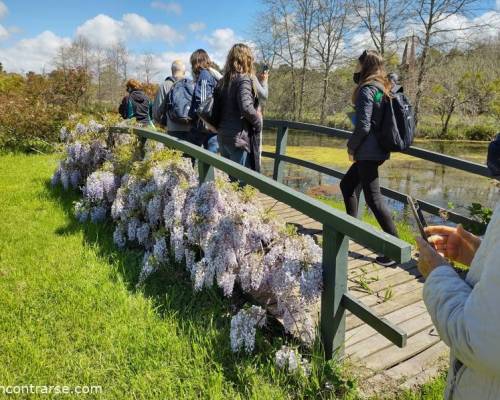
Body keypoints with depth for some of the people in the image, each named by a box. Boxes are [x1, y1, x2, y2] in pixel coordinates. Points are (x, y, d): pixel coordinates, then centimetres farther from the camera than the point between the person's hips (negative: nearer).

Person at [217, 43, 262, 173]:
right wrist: (258, 122, -8)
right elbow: (246, 107, -22)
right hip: (239, 137, -8)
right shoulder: (244, 79, -9)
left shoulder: (225, 81, 13)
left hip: (223, 136, 8)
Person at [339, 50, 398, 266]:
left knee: (373, 198, -6)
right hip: (376, 149, 10)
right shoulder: (382, 87, 12)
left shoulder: (367, 90, -15)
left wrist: (351, 147, -8)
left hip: (368, 151, -10)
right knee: (347, 184, 23)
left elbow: (363, 126, -18)